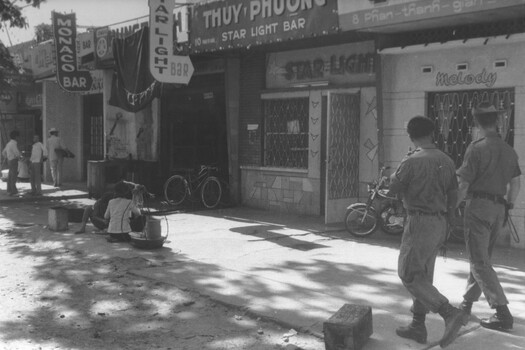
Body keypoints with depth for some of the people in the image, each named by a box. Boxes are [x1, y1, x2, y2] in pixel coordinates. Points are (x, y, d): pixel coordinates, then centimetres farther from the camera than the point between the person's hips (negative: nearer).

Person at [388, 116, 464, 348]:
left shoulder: (412, 162, -17)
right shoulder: (446, 161, 5)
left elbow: (394, 188, -3)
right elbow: (452, 198, 10)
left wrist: (400, 168, 13)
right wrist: (444, 226, 20)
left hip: (420, 222, -8)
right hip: (439, 223, 8)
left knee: (409, 275, -1)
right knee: (423, 275, 16)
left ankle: (449, 313, -13)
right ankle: (418, 327, 22)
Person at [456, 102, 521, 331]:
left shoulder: (477, 149, -12)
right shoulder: (509, 150, 9)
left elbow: (463, 185, -13)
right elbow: (515, 184, 13)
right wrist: (508, 208, 22)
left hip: (478, 205, -7)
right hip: (499, 209, 7)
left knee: (480, 262, -4)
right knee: (481, 257, 18)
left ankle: (503, 314, -8)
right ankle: (467, 302, 29)